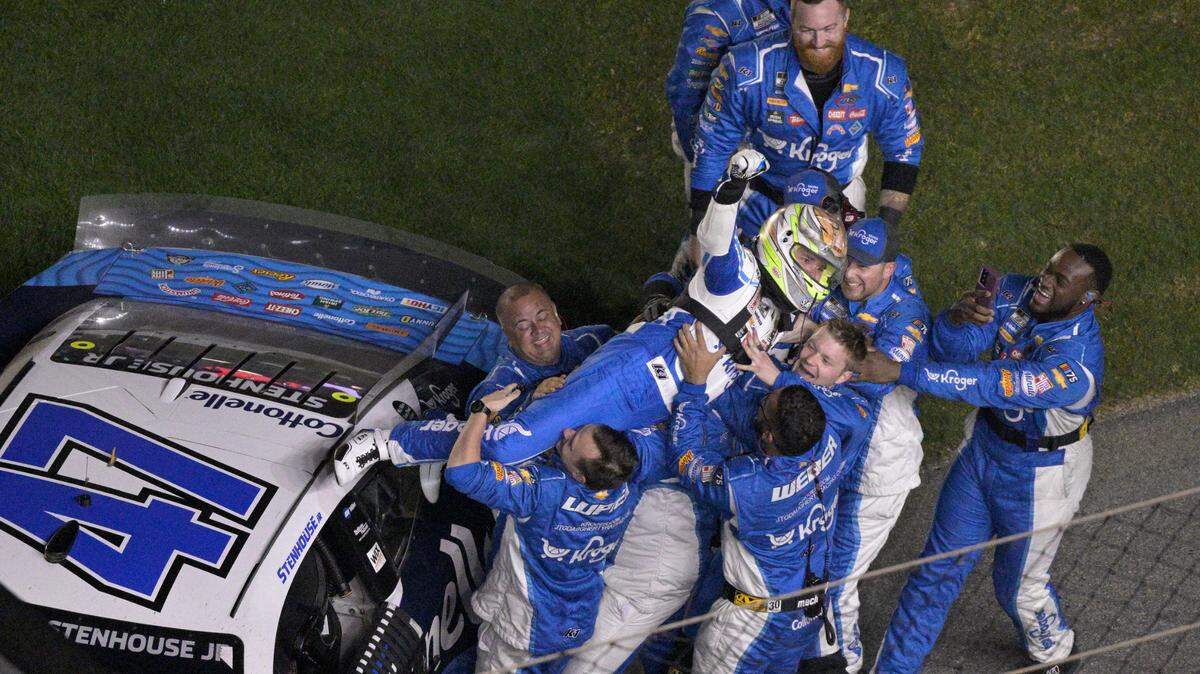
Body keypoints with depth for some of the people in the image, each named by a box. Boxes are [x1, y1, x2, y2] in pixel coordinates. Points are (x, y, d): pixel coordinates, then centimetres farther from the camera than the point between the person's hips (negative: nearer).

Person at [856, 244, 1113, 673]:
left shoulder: (1078, 364, -37)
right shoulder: (1015, 293, -18)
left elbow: (991, 386, -44)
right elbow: (947, 350, -21)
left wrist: (899, 372, -50)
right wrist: (957, 319, -45)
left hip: (1039, 477, -5)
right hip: (984, 444, 5)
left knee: (1019, 586, 18)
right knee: (939, 566, 15)